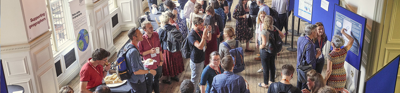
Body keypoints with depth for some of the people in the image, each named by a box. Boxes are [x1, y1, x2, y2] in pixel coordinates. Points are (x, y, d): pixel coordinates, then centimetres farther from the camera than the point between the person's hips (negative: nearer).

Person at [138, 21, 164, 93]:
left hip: (158, 64, 5)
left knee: (156, 80, 25)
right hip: (149, 66, -5)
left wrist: (161, 60, 5)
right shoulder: (141, 40, -21)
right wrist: (149, 51, -25)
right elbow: (139, 53, -13)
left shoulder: (156, 35, -6)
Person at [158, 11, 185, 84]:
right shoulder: (174, 28, -11)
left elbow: (159, 41, -9)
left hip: (166, 50, -4)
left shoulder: (161, 30, -21)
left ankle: (168, 79, 28)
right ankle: (175, 76, 40)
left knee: (168, 64, 13)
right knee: (175, 62, 22)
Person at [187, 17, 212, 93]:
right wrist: (204, 35, -43)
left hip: (201, 58, 9)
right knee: (195, 79, 6)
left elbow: (208, 39, 12)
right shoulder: (191, 35, -27)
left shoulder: (200, 31, -1)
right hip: (196, 61, -9)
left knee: (198, 77, 26)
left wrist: (209, 31, -7)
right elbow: (200, 46, -37)